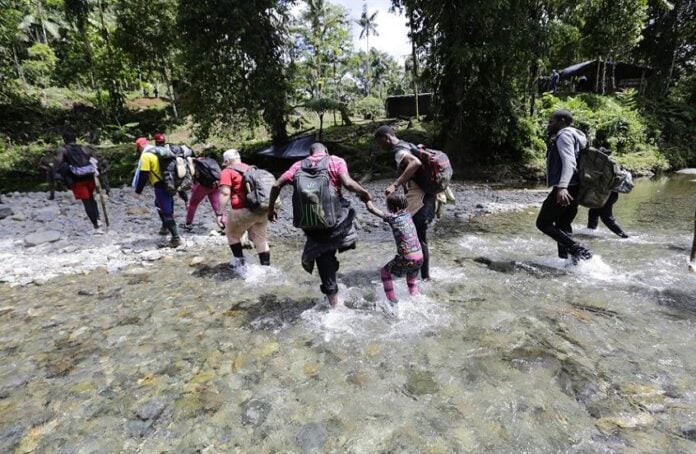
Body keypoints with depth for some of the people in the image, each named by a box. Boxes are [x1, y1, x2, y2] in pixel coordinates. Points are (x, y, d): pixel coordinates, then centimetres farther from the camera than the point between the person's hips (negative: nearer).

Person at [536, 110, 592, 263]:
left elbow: (569, 162, -21)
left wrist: (562, 187, -34)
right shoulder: (574, 136, 25)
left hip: (565, 189, -10)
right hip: (573, 189, 10)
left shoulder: (564, 134, -6)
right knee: (562, 226, 14)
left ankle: (578, 250, -14)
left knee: (543, 223, -6)